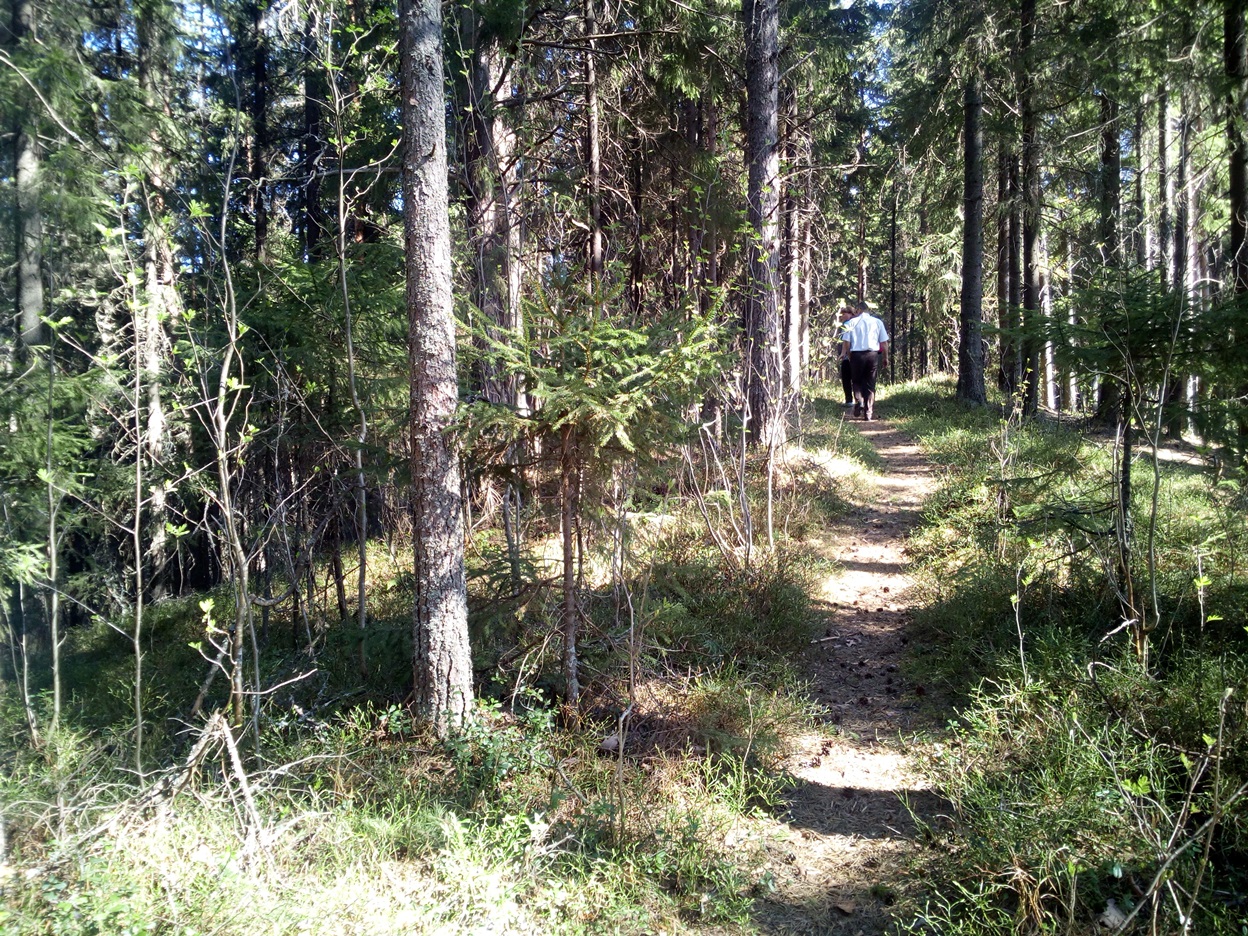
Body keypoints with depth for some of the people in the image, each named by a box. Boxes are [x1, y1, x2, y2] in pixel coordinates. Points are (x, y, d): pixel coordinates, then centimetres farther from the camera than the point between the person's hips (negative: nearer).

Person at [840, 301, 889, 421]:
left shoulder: (852, 322, 2)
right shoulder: (877, 322, 6)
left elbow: (846, 342, -2)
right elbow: (884, 343, 3)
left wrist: (850, 356, 11)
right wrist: (886, 358, 13)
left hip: (856, 355, -1)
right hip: (873, 355, 1)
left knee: (857, 382, 15)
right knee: (870, 385, 8)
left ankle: (859, 403, -9)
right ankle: (869, 414, 6)